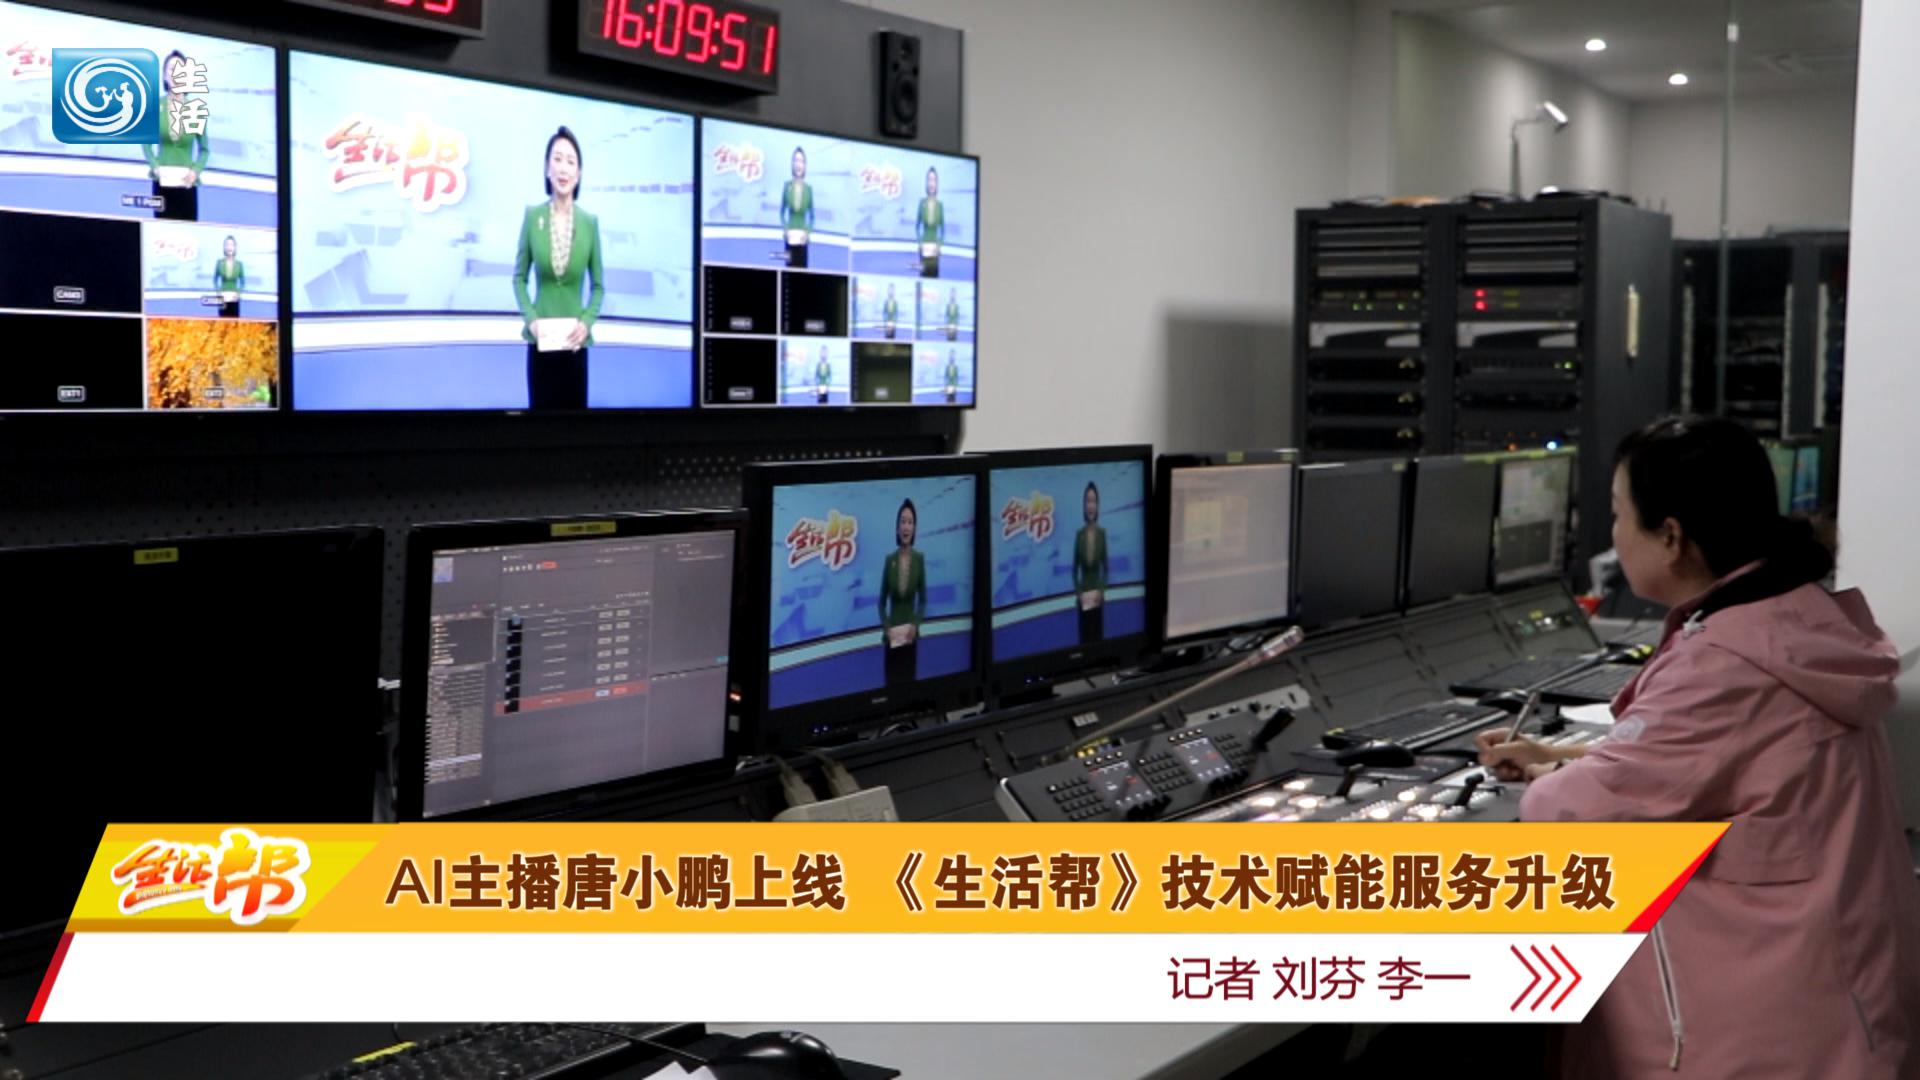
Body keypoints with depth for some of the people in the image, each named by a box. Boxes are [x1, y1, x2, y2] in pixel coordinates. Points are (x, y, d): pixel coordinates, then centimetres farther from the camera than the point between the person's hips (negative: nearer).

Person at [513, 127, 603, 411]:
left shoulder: (589, 222, -1)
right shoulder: (532, 216, -2)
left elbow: (598, 285, 8)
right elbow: (519, 278, 6)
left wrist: (587, 322, -8)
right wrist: (530, 319, -8)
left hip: (574, 342, 1)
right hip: (541, 340, 0)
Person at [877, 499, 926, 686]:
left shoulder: (919, 559, -2)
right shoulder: (889, 559, -2)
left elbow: (923, 599, 4)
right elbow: (882, 601, 4)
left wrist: (915, 625, -10)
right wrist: (886, 627, -10)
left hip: (910, 634, 0)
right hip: (892, 634, 0)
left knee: (909, 679, 4)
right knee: (891, 681, -2)